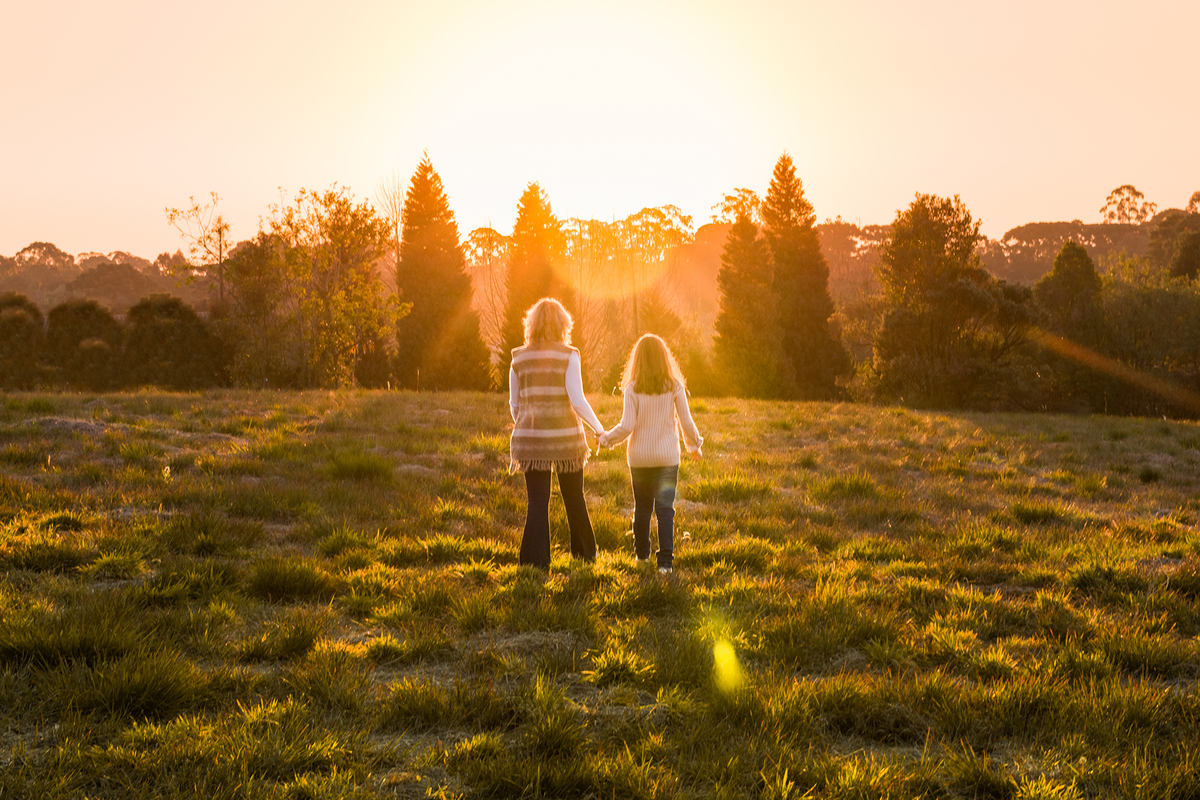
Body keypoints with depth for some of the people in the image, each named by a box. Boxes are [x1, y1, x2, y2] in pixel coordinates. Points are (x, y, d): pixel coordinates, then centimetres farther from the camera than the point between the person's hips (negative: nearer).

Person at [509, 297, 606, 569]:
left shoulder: (519, 359, 3)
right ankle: (584, 551, 31)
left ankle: (535, 559, -5)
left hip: (531, 438, 2)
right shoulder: (568, 356, -7)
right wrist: (599, 429, -1)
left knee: (537, 502, 3)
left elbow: (514, 404, 11)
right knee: (574, 498, 16)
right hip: (565, 436, -2)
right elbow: (578, 401, -13)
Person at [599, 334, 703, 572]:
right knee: (665, 508, -1)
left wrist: (606, 438, 9)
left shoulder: (632, 389, -6)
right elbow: (686, 422, 1)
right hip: (667, 456, 0)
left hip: (639, 457, 1)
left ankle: (642, 553, 29)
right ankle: (665, 561, -8)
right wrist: (694, 445, 18)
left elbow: (627, 426, -8)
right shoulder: (674, 387, -3)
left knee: (642, 507, 15)